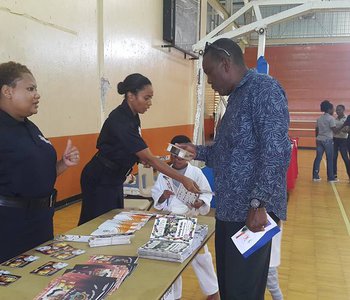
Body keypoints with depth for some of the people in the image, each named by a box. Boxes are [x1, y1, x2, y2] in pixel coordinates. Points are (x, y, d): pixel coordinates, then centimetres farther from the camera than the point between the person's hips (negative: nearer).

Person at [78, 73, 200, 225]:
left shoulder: (131, 116, -1)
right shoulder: (120, 121, -29)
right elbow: (149, 158, -30)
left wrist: (141, 157, -5)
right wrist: (183, 179, -29)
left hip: (114, 179, 9)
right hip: (99, 181, -9)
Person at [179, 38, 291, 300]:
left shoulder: (263, 88, -12)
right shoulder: (237, 96, 18)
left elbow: (276, 151, -22)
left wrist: (259, 204, -24)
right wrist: (198, 152, 19)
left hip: (251, 212, -9)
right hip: (230, 210, 9)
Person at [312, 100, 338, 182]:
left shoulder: (319, 118, 11)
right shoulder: (331, 118, -10)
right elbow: (335, 131, -13)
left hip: (319, 140, 7)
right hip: (328, 140, -7)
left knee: (318, 157, 7)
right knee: (329, 159, 1)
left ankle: (315, 176, 8)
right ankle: (330, 177, 7)